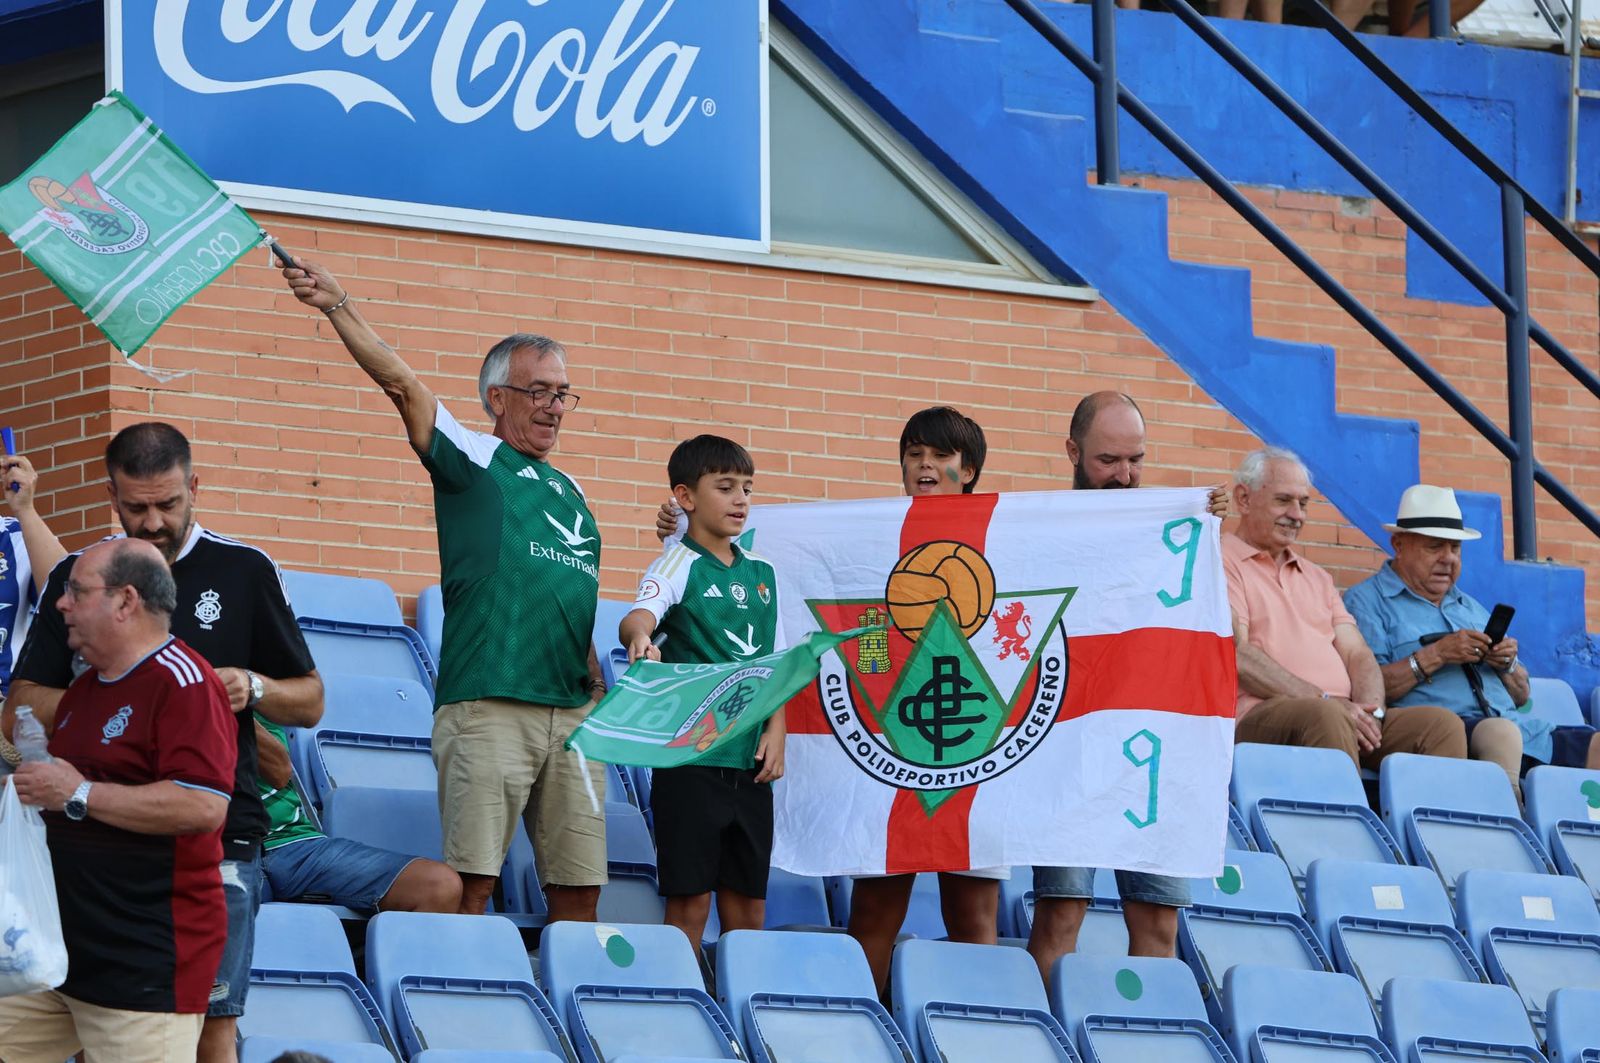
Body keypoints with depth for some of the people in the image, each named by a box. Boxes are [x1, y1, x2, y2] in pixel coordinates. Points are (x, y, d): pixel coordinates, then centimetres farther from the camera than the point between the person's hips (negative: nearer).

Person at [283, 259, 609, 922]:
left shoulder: (571, 492, 23)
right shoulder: (474, 462, 6)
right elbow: (403, 386, -7)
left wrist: (601, 702, 19)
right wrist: (338, 308, -16)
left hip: (573, 714, 6)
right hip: (487, 709, -6)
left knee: (578, 888, 3)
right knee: (472, 879, -11)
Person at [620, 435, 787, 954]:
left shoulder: (761, 573, 14)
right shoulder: (678, 566, -4)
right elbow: (638, 616, -24)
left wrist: (776, 731, 3)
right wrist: (640, 639, -48)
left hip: (750, 760, 6)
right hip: (691, 756, -6)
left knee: (749, 906, 7)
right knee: (690, 902, -7)